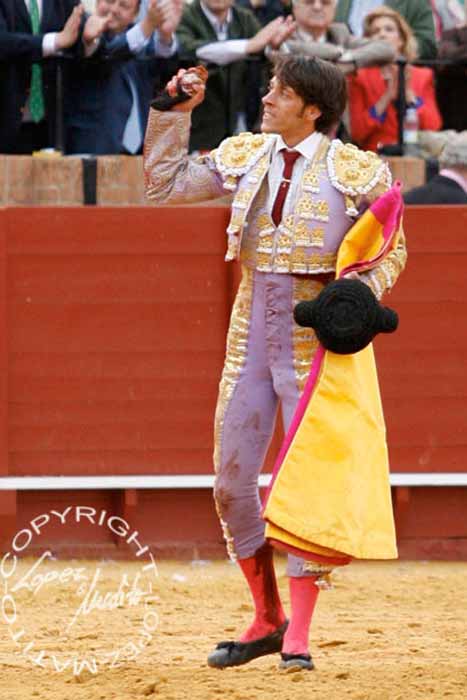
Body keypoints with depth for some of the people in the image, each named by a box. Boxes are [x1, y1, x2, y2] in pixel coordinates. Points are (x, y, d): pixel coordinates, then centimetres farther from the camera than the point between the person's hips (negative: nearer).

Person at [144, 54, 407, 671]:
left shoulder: (357, 173, -6)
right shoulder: (245, 157, 7)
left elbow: (391, 251, 1)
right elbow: (165, 185, 11)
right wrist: (174, 113, 4)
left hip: (314, 342, -5)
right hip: (250, 339, 5)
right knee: (231, 479, 5)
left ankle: (298, 637, 0)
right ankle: (267, 620, 20)